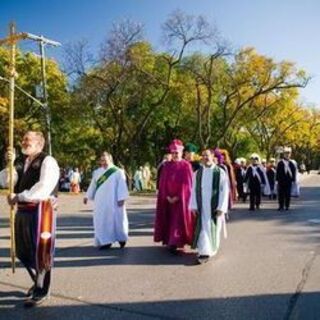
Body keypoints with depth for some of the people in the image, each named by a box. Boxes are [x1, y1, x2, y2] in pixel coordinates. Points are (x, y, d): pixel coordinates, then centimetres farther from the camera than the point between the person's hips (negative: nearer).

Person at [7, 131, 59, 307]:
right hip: (22, 211, 8)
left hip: (40, 211, -8)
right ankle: (37, 282, 41)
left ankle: (42, 291, 21)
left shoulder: (47, 161, -9)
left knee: (39, 252, 3)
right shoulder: (23, 163, 16)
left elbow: (42, 189, -20)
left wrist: (17, 197, -14)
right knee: (22, 251, 18)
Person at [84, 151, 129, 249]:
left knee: (116, 219, 5)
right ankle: (106, 241, 9)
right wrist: (87, 196, 12)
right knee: (102, 221, 2)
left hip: (113, 201, -4)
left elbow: (122, 186, -9)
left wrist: (121, 198, -17)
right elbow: (93, 185, 16)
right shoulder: (97, 172, 11)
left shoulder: (117, 172, -4)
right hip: (101, 201, 4)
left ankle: (121, 238, 26)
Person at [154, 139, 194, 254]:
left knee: (178, 220, -6)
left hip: (181, 199, -4)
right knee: (169, 220, 9)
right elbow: (162, 183, 4)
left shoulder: (186, 166, -3)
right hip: (168, 199, 4)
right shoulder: (166, 165, 7)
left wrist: (177, 197, -14)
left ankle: (174, 243, -7)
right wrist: (167, 196, -8)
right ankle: (170, 241, 20)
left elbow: (187, 184, -8)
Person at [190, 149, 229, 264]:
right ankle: (204, 252, 5)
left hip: (215, 206, -1)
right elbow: (194, 190, 4)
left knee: (213, 228, 6)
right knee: (203, 228, -2)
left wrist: (221, 207, -12)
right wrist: (194, 206, -4)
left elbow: (224, 191, -7)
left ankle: (212, 249, 21)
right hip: (201, 207, 2)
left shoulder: (220, 172, -4)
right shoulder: (197, 173, 4)